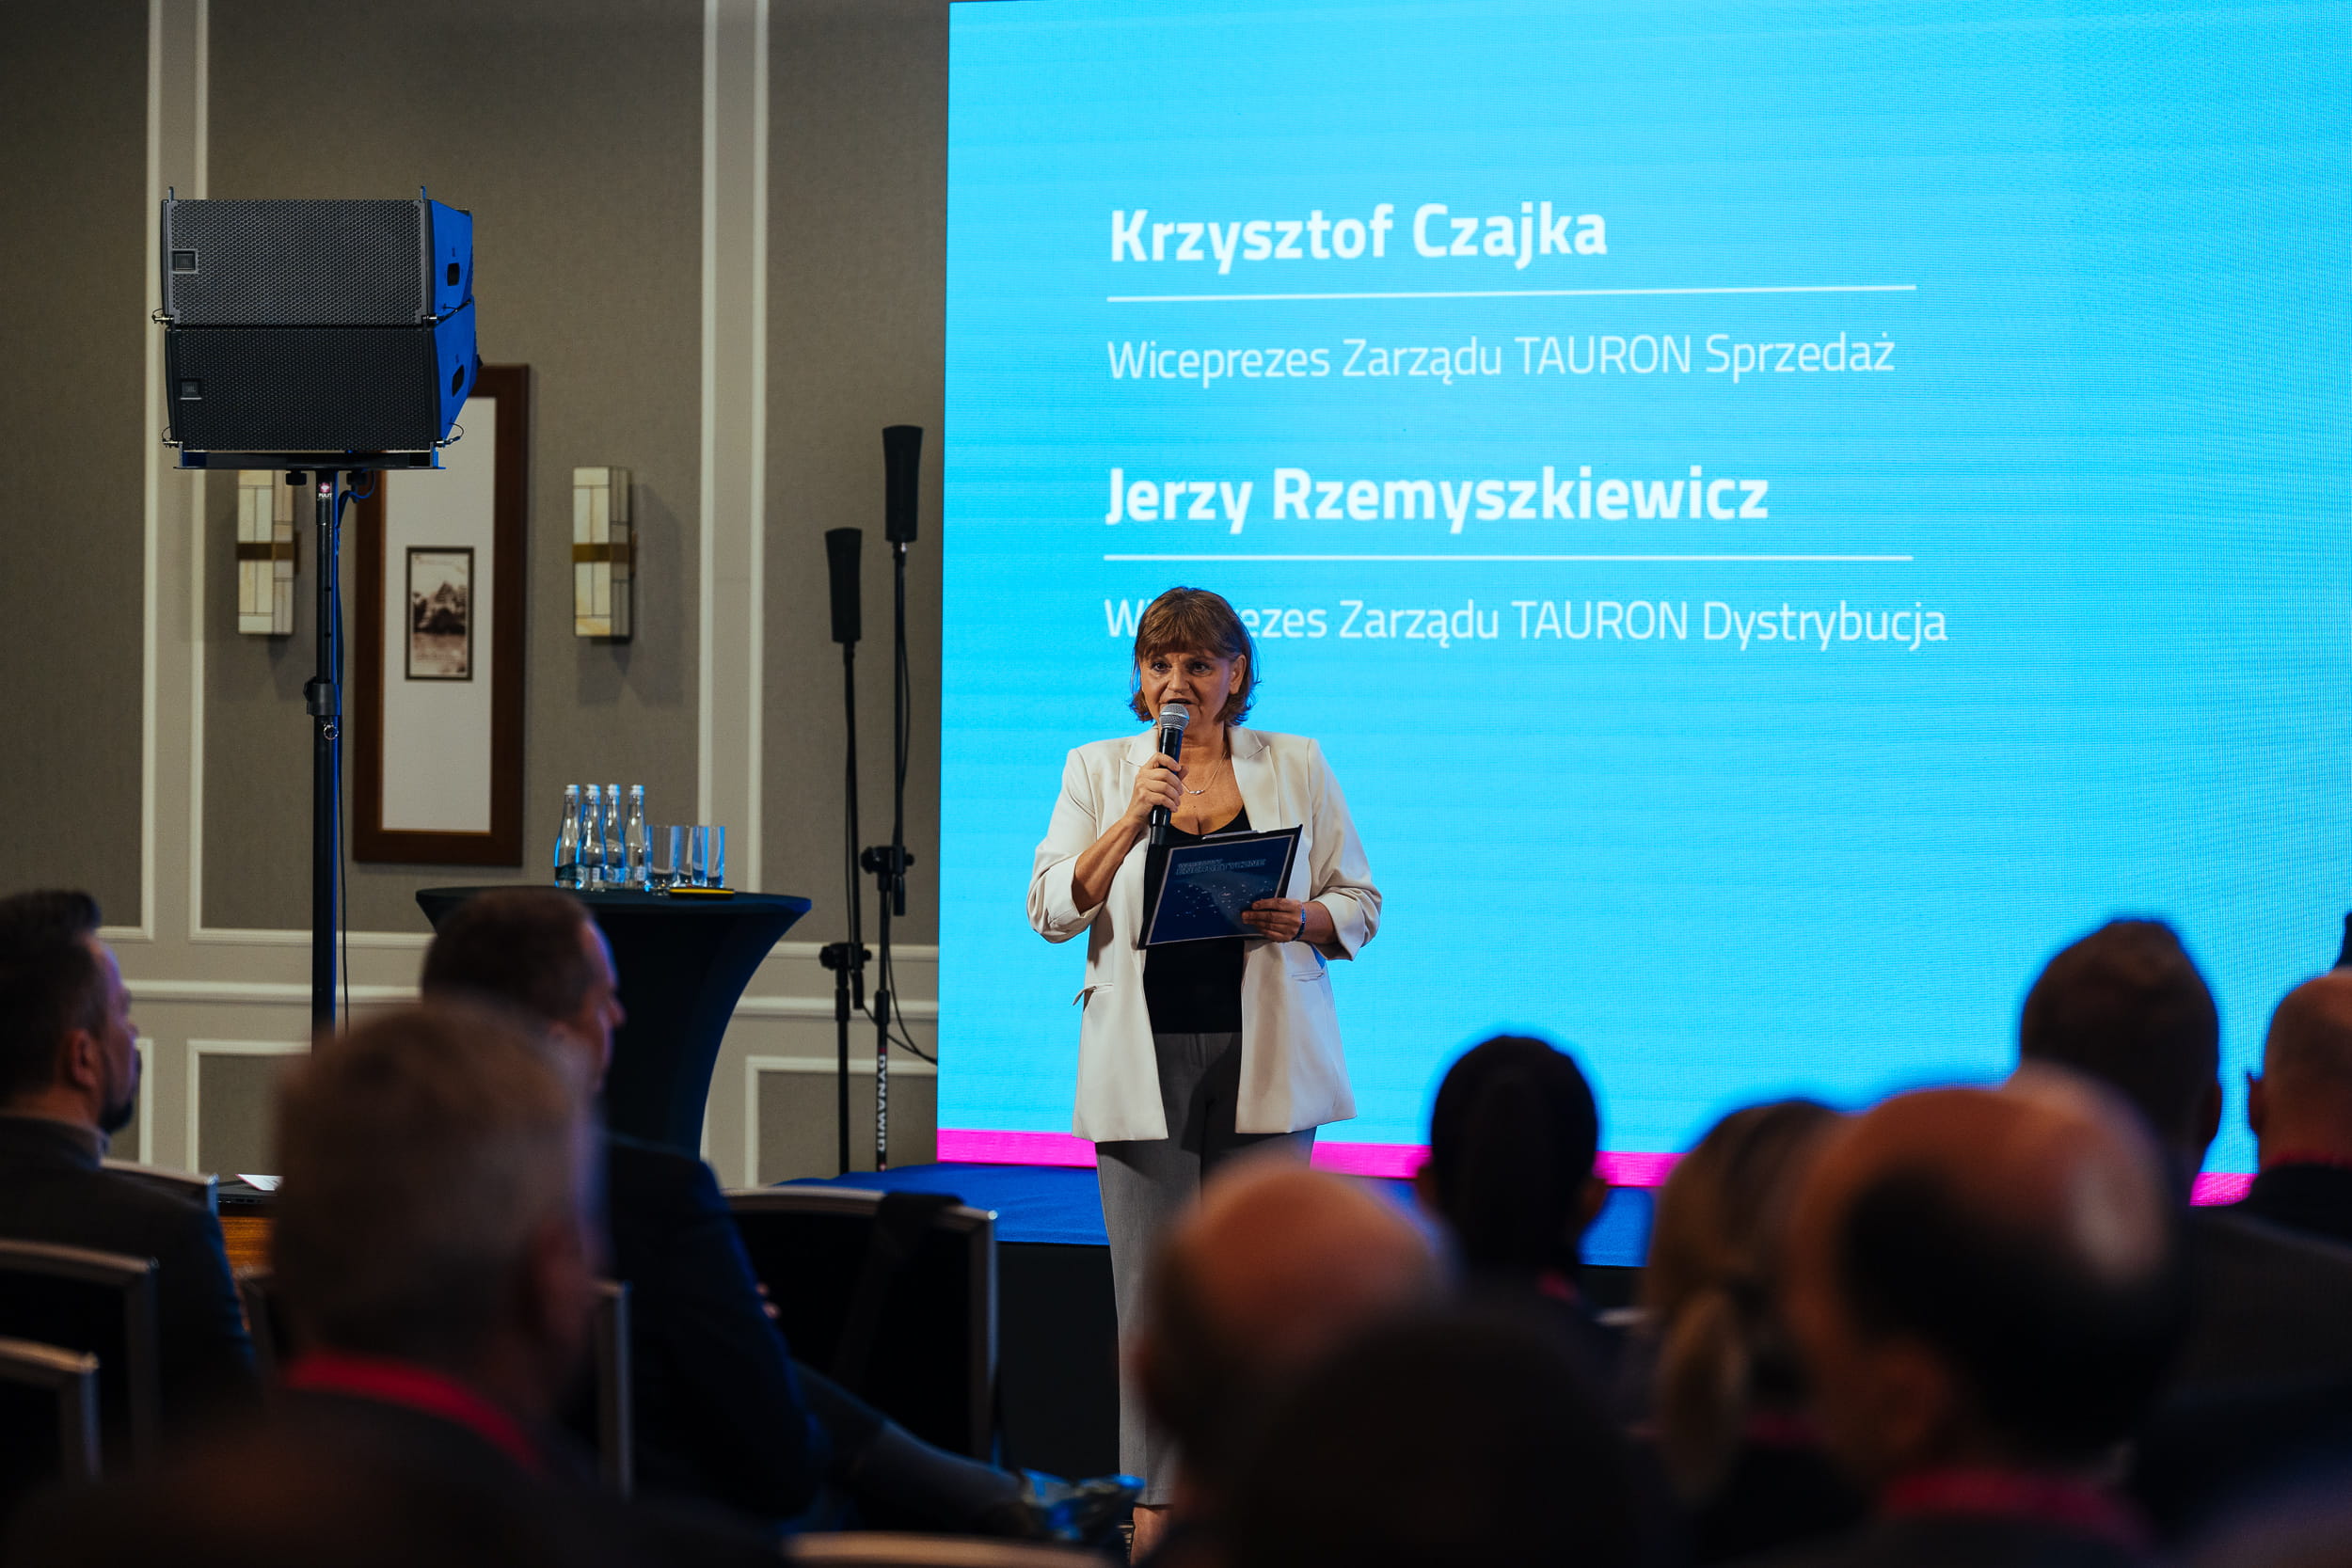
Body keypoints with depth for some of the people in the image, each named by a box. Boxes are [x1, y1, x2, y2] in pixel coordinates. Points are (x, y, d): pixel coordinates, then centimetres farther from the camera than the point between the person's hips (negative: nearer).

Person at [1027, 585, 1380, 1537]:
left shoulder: (1296, 767, 9)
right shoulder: (1099, 771, 9)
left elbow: (1359, 906, 11)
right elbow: (1053, 910, -2)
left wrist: (1304, 918, -11)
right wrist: (1132, 821, -15)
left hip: (1261, 1057, 0)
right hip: (1145, 1057, 0)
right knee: (1154, 1278, -3)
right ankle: (1160, 1494, 1)